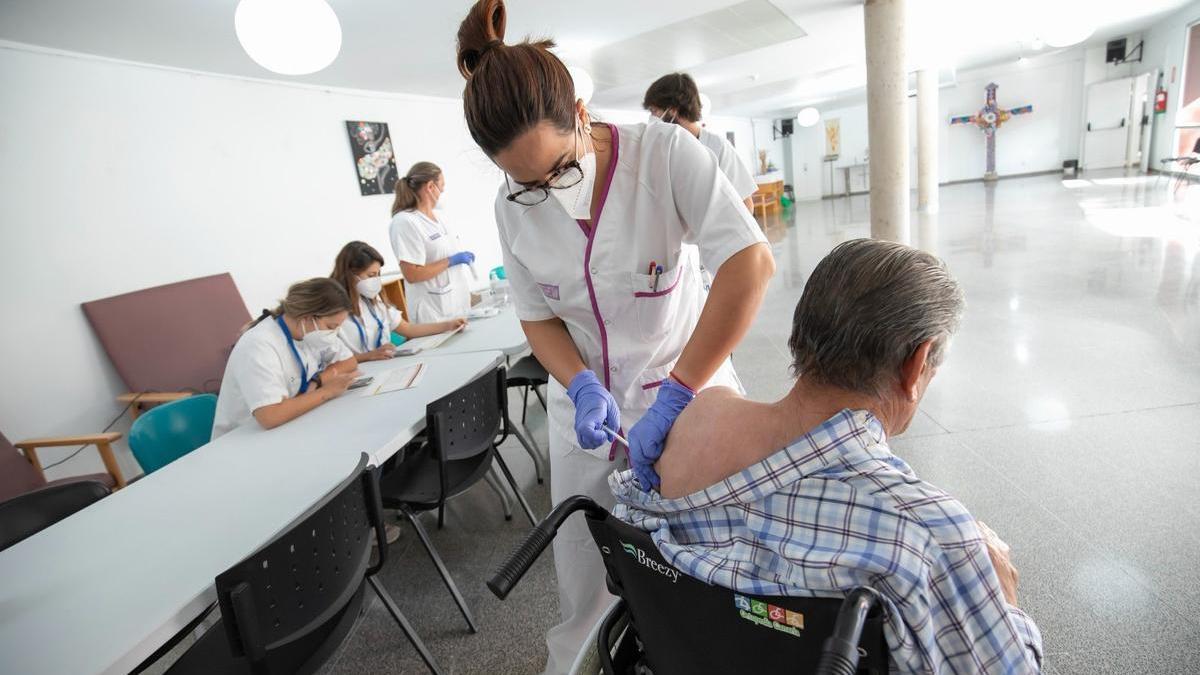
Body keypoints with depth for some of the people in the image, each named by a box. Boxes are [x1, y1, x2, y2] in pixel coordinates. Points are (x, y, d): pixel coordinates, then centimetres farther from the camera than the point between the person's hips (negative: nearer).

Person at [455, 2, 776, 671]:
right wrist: (582, 387, -17)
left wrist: (674, 397, -32)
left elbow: (751, 263, -28)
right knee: (582, 574, 14)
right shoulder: (514, 206, -6)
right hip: (587, 402, 3)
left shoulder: (664, 152, -18)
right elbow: (538, 318, 2)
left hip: (686, 385, -2)